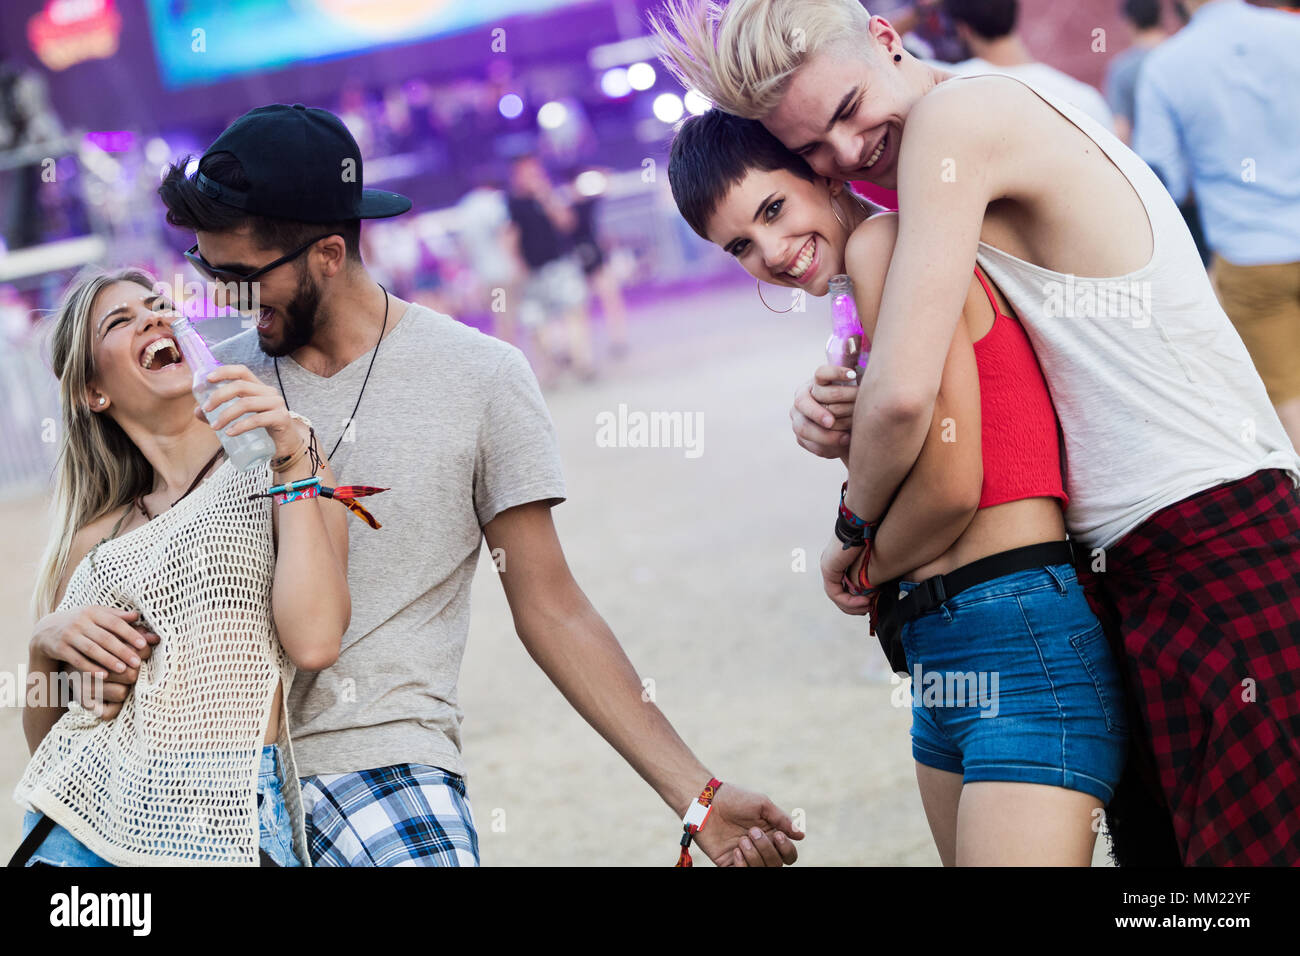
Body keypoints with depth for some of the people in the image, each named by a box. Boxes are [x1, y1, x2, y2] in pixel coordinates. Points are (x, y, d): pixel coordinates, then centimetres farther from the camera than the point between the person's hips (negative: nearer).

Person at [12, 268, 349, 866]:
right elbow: (42, 737, 16)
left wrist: (293, 462, -11)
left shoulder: (275, 466, 3)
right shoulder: (94, 535, 12)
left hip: (224, 823, -3)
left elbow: (314, 643, -14)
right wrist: (46, 643, -3)